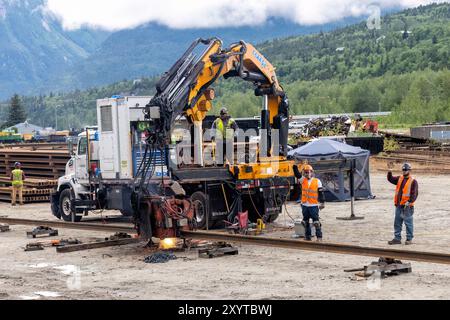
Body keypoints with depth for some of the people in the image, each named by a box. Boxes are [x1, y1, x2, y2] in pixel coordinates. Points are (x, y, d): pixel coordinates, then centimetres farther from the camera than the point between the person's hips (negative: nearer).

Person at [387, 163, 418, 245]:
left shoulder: (413, 181, -8)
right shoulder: (399, 179, 13)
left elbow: (415, 193, -12)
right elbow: (391, 179, 16)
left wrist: (409, 201, -22)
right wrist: (390, 173, -4)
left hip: (407, 206, -7)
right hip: (399, 205, 7)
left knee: (408, 223, -1)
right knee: (397, 223, 10)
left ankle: (409, 239, 7)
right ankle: (397, 238, 17)